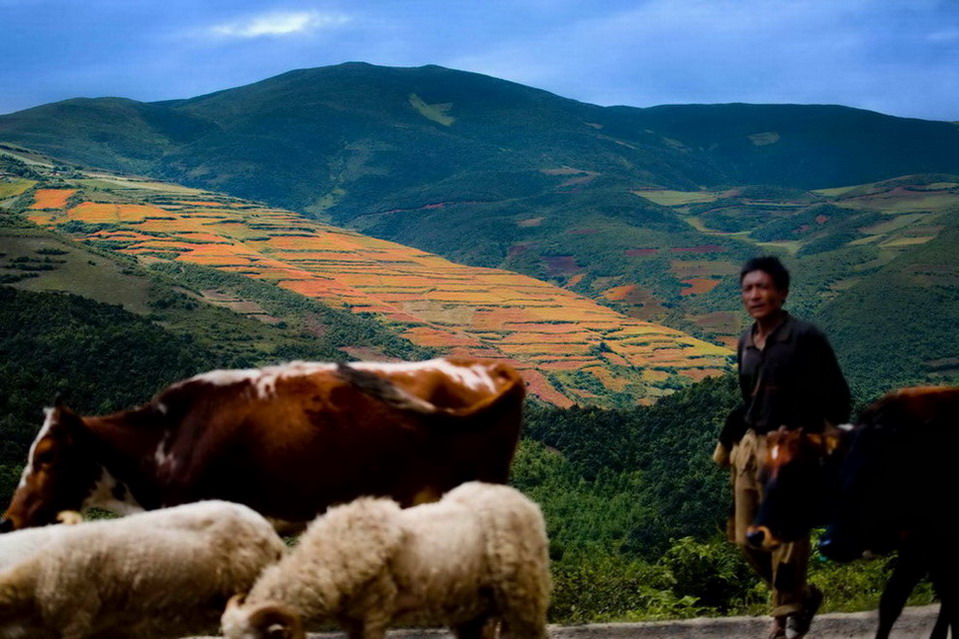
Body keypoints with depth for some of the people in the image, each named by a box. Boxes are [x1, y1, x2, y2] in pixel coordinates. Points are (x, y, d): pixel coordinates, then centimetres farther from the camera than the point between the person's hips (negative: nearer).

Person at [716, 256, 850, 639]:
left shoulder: (805, 338, -11)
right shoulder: (746, 343, 10)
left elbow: (836, 397, -9)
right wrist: (728, 443, 16)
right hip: (750, 446, 7)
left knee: (786, 538, -2)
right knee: (747, 539, 11)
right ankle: (802, 596, 32)